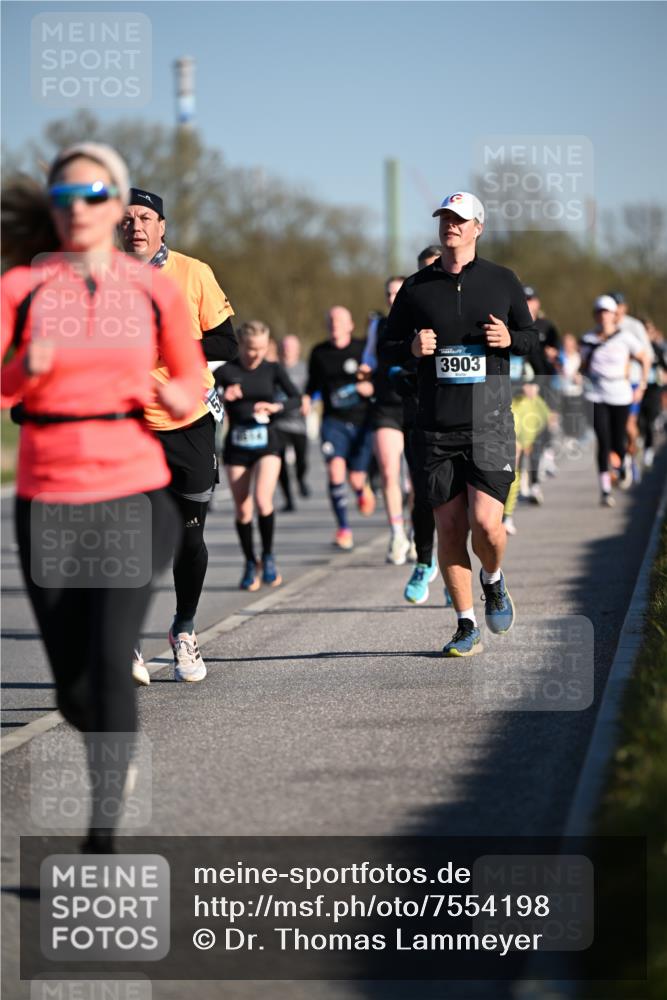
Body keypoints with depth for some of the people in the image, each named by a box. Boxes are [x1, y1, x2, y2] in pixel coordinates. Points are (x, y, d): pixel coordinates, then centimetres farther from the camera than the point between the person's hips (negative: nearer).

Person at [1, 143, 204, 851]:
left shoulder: (155, 293, 2)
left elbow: (192, 378, 14)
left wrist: (178, 397, -9)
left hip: (133, 497, -1)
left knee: (110, 664, -19)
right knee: (72, 689, 8)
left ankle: (101, 839, -14)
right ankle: (114, 754, 44)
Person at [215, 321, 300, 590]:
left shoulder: (273, 369, 3)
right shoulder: (226, 371, -2)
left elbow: (296, 399, 1)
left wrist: (276, 407, -16)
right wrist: (224, 398, -22)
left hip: (267, 443, -1)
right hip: (237, 445, 1)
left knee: (263, 501, -19)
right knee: (242, 510, 3)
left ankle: (268, 557, 1)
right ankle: (250, 564, 19)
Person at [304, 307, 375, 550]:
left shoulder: (363, 349, -1)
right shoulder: (319, 353, 6)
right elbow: (313, 383, 19)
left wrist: (372, 387, -14)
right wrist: (306, 399, 0)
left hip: (362, 420, -1)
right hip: (333, 421, 1)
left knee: (356, 478, 1)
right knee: (336, 470, -19)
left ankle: (363, 489, 42)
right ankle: (343, 528, -7)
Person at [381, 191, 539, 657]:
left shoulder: (502, 281, 7)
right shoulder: (417, 287, 7)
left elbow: (532, 335, 16)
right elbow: (389, 347, 14)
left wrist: (510, 339, -6)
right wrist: (411, 348, -8)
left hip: (490, 424, -1)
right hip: (436, 427, 2)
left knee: (485, 522, -14)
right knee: (449, 527, 1)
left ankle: (494, 581, 20)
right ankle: (467, 626, 12)